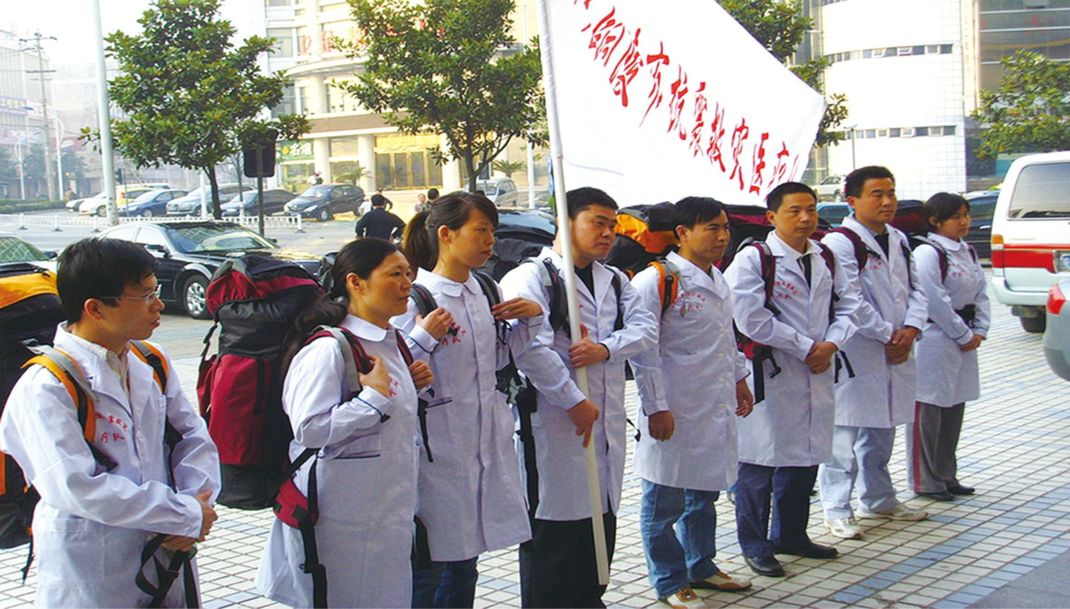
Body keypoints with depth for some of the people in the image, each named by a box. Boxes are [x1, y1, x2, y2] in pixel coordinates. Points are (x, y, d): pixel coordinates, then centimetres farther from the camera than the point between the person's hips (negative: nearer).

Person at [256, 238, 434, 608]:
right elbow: (309, 427, -27)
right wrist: (375, 396, -22)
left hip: (388, 510, 9)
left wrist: (410, 386, 6)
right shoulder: (328, 347, -18)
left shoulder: (389, 342, 12)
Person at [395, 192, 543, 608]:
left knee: (465, 560, 18)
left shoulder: (485, 289, 8)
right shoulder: (418, 299, -14)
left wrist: (530, 319, 6)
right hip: (439, 446, -7)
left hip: (486, 444, 7)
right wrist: (426, 337, -30)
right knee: (427, 566, 2)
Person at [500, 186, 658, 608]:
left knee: (600, 525, 15)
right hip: (553, 428, -8)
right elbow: (531, 349, -20)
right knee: (553, 532, -1)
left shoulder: (615, 281, 18)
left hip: (605, 424, 8)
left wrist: (606, 348, -16)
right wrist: (574, 401, -17)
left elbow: (644, 328, 3)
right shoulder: (531, 277, -8)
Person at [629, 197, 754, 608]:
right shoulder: (657, 281, -14)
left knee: (704, 494, 19)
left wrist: (739, 380, 23)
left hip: (716, 407, 8)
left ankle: (700, 565, 35)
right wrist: (655, 407, -16)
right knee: (665, 500, 3)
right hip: (674, 413, -8)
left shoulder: (718, 280, 13)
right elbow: (643, 350, -15)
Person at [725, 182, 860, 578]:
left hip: (817, 375, 7)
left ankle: (790, 534, 31)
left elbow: (846, 306, 12)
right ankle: (754, 544, 12)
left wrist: (831, 344, -8)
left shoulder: (826, 260, 12)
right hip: (769, 376, -7)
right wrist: (806, 348, -14)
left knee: (805, 457, 16)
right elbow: (751, 319, -17)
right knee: (760, 462, -1)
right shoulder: (753, 260, -10)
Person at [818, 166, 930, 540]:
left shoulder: (898, 240, 14)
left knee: (882, 430, 18)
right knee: (845, 432, -5)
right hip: (855, 354, -8)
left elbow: (914, 289, 14)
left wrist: (910, 330, -4)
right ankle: (837, 509, 3)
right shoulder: (840, 243, -13)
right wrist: (889, 335, -12)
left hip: (896, 352, 8)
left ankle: (878, 499, 31)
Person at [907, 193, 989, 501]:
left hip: (963, 340, 9)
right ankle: (924, 481, 4)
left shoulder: (967, 252, 14)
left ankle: (946, 476, 23)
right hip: (934, 339, -9)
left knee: (953, 409, 13)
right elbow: (937, 302, -17)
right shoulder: (927, 253, -14)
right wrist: (964, 336, -11)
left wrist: (979, 331, 2)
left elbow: (981, 292, 15)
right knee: (928, 411, -3)